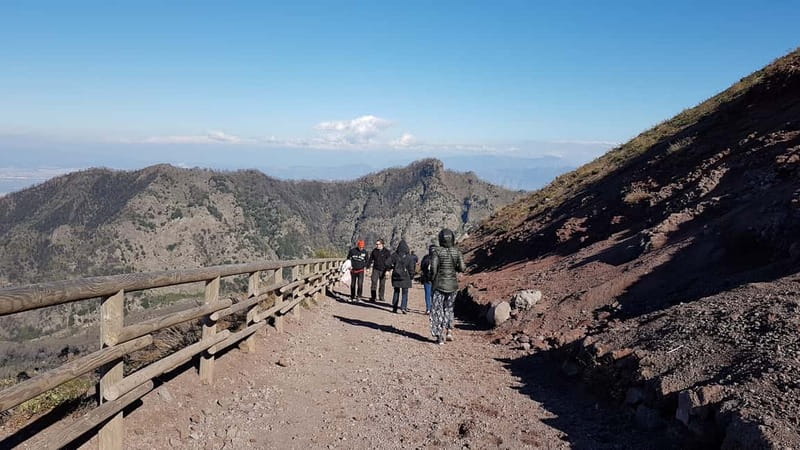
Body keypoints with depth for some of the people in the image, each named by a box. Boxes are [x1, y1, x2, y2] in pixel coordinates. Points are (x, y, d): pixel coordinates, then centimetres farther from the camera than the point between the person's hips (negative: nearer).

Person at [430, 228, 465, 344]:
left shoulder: (437, 251, -10)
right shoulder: (457, 252, -1)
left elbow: (433, 268, -15)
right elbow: (462, 268, -7)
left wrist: (432, 280, 0)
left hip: (440, 284, -3)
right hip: (453, 284, 3)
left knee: (437, 310, 7)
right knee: (449, 308, 22)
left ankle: (441, 336, 5)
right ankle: (449, 331, 14)